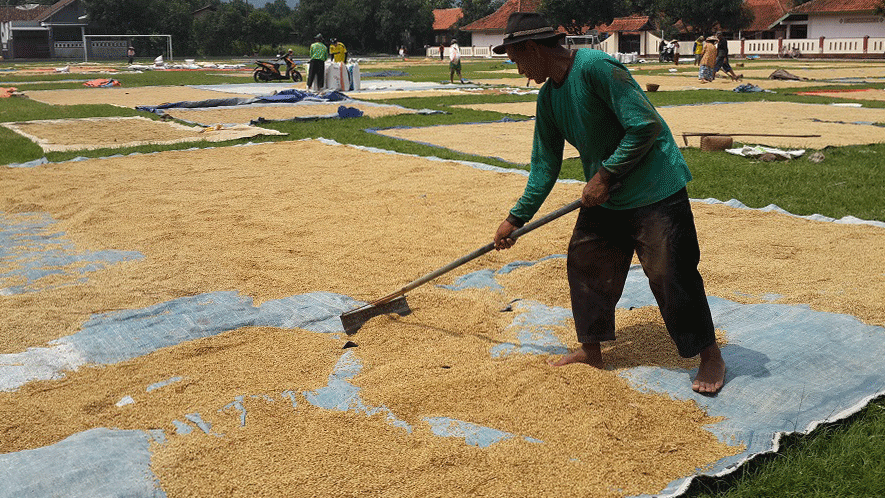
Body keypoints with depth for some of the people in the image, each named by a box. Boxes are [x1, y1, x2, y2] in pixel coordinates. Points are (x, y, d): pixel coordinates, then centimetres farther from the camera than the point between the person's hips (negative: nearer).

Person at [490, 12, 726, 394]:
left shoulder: (595, 67, -22)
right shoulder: (548, 97, 5)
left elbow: (646, 127, -25)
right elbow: (545, 165, 11)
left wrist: (605, 175, -20)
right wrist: (517, 218, 9)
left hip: (654, 190, -8)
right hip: (603, 195, 9)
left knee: (671, 275, -4)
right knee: (584, 264, 11)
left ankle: (710, 356, 14)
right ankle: (590, 350, 28)